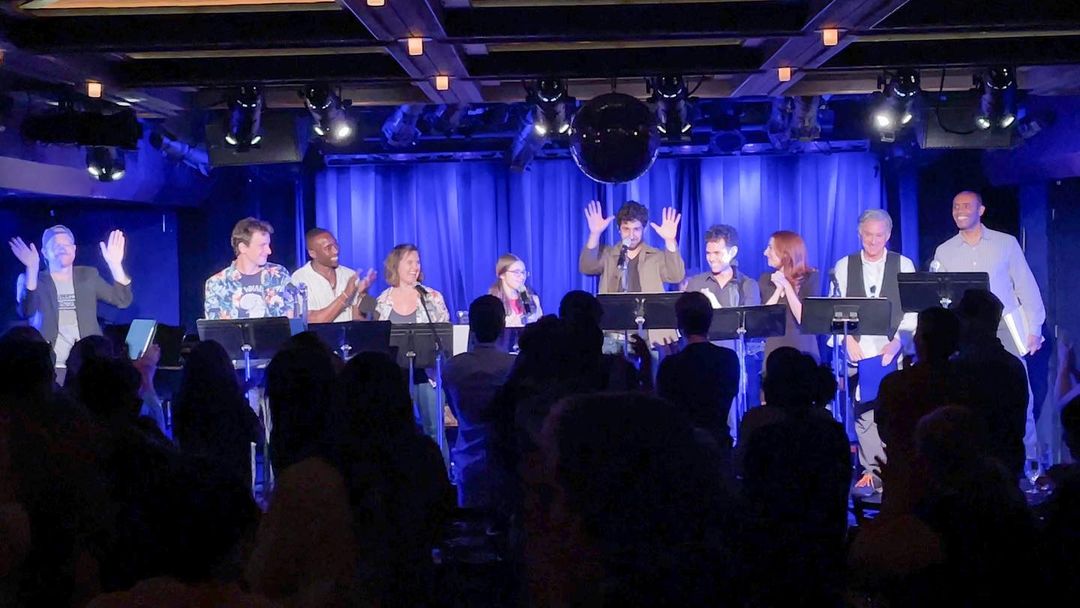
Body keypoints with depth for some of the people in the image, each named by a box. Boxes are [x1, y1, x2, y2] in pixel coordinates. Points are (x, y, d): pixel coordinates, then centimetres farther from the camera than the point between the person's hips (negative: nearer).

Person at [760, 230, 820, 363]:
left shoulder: (810, 277, -3)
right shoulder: (766, 280, 7)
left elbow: (803, 319, -13)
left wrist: (787, 286, -11)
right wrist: (779, 289, -9)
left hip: (803, 351, -3)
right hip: (774, 351, 3)